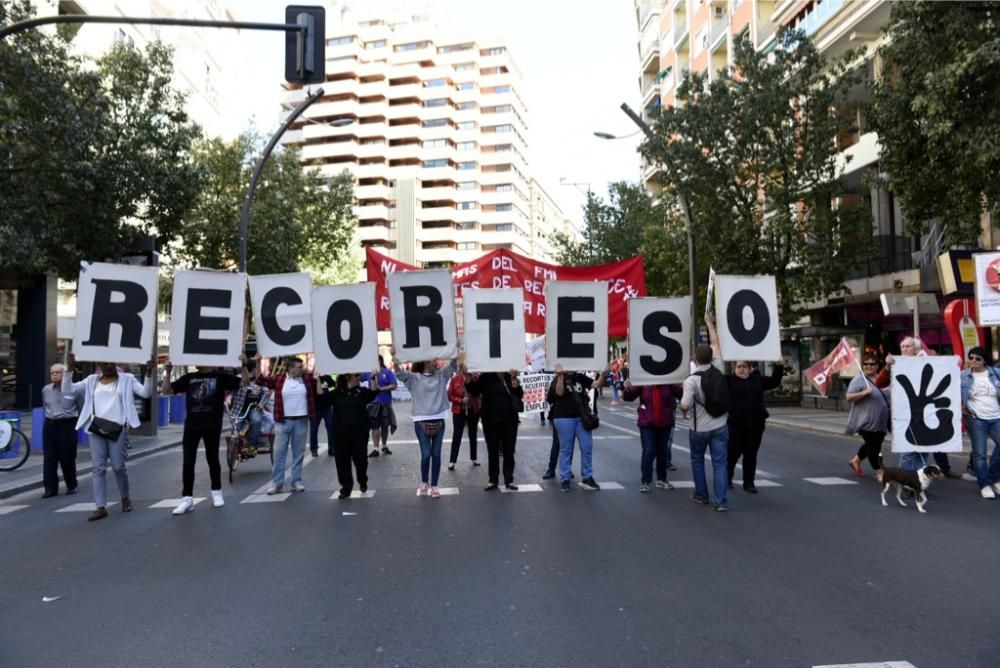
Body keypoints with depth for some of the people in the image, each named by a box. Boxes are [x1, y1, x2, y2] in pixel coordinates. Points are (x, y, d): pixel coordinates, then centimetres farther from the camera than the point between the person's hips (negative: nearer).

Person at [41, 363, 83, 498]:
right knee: (49, 458, 1)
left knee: (67, 458, 2)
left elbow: (82, 408, 5)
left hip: (67, 425, -4)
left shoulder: (75, 390, -6)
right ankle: (50, 488, 6)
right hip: (50, 425, 4)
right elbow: (45, 407, 22)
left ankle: (71, 486, 17)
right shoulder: (46, 390, 7)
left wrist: (77, 422, 11)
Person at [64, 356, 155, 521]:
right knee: (99, 468, 1)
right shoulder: (91, 380, 13)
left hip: (117, 428, -2)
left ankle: (125, 497, 26)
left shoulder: (126, 379, 5)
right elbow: (67, 389, 8)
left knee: (118, 466, 1)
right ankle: (101, 507, 5)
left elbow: (146, 393, -6)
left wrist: (149, 373, -19)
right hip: (96, 428, 2)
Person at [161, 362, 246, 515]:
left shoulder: (220, 376, 2)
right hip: (191, 426, 2)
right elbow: (165, 391, 8)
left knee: (212, 459, 9)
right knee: (188, 462, 0)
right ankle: (187, 498, 5)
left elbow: (244, 382, -4)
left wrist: (243, 366, -20)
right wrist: (167, 372, -5)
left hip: (212, 426, -2)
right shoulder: (188, 378, 9)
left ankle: (217, 492, 26)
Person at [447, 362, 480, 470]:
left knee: (473, 435, 14)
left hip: (473, 410, 3)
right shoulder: (454, 379, -8)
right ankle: (452, 461, 5)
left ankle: (474, 458, 26)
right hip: (459, 411, -2)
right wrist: (461, 400, -18)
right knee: (456, 436, -1)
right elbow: (450, 396, -6)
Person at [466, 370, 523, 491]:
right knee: (493, 451, 7)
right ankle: (493, 481, 15)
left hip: (509, 420, 1)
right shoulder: (486, 377, -3)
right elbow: (474, 390, -7)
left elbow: (520, 395, 0)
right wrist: (469, 381, -24)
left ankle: (509, 480, 15)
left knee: (509, 451, 7)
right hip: (491, 421, -1)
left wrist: (515, 384, -16)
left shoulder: (511, 377, 2)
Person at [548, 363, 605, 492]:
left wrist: (603, 373, -13)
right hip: (564, 418, -4)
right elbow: (559, 392, -18)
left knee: (587, 447, 5)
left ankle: (587, 478, 16)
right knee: (566, 449, 2)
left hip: (582, 417, 4)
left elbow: (596, 385, 1)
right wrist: (560, 375, -24)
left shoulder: (581, 377, 9)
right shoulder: (558, 379, -1)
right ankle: (564, 480, 9)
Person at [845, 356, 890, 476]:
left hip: (881, 421, 7)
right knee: (873, 446, -3)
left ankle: (856, 460, 37)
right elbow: (849, 397, -16)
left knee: (872, 445, 17)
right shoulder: (858, 380, -9)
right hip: (867, 421, -7)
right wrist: (864, 393, -28)